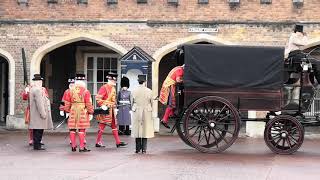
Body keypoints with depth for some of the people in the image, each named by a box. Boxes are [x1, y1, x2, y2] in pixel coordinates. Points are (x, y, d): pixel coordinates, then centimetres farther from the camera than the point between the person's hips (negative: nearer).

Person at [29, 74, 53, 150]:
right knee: (39, 130, -7)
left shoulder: (32, 89, 16)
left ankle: (36, 144, 17)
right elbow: (39, 103, -22)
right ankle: (37, 145, -5)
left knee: (37, 131, 13)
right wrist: (43, 113, -19)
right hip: (38, 113, -11)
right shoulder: (37, 90, -17)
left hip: (35, 113, 11)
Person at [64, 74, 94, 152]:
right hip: (83, 112, -3)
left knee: (72, 129, 9)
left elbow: (67, 103, 8)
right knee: (81, 129, -1)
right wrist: (91, 113, 2)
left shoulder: (70, 91, 5)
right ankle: (81, 147, 0)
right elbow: (89, 104, -6)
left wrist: (67, 111, 18)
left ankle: (73, 146, 15)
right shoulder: (86, 91, -6)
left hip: (73, 112, 3)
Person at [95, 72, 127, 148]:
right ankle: (98, 142, 6)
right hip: (105, 110, -9)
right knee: (102, 126, -2)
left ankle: (118, 142, 11)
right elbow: (98, 98, -19)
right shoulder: (104, 88, -14)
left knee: (114, 126, 9)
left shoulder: (113, 88, 14)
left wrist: (114, 107, 16)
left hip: (111, 110, 9)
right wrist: (102, 105, -25)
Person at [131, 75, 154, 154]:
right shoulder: (149, 91, -5)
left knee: (137, 129, 9)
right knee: (145, 129, 3)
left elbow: (132, 102, 5)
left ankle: (138, 148, 10)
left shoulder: (134, 91, -3)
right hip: (146, 112, -1)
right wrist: (150, 109, 20)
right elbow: (151, 102, 3)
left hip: (137, 112, 1)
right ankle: (144, 149, 1)